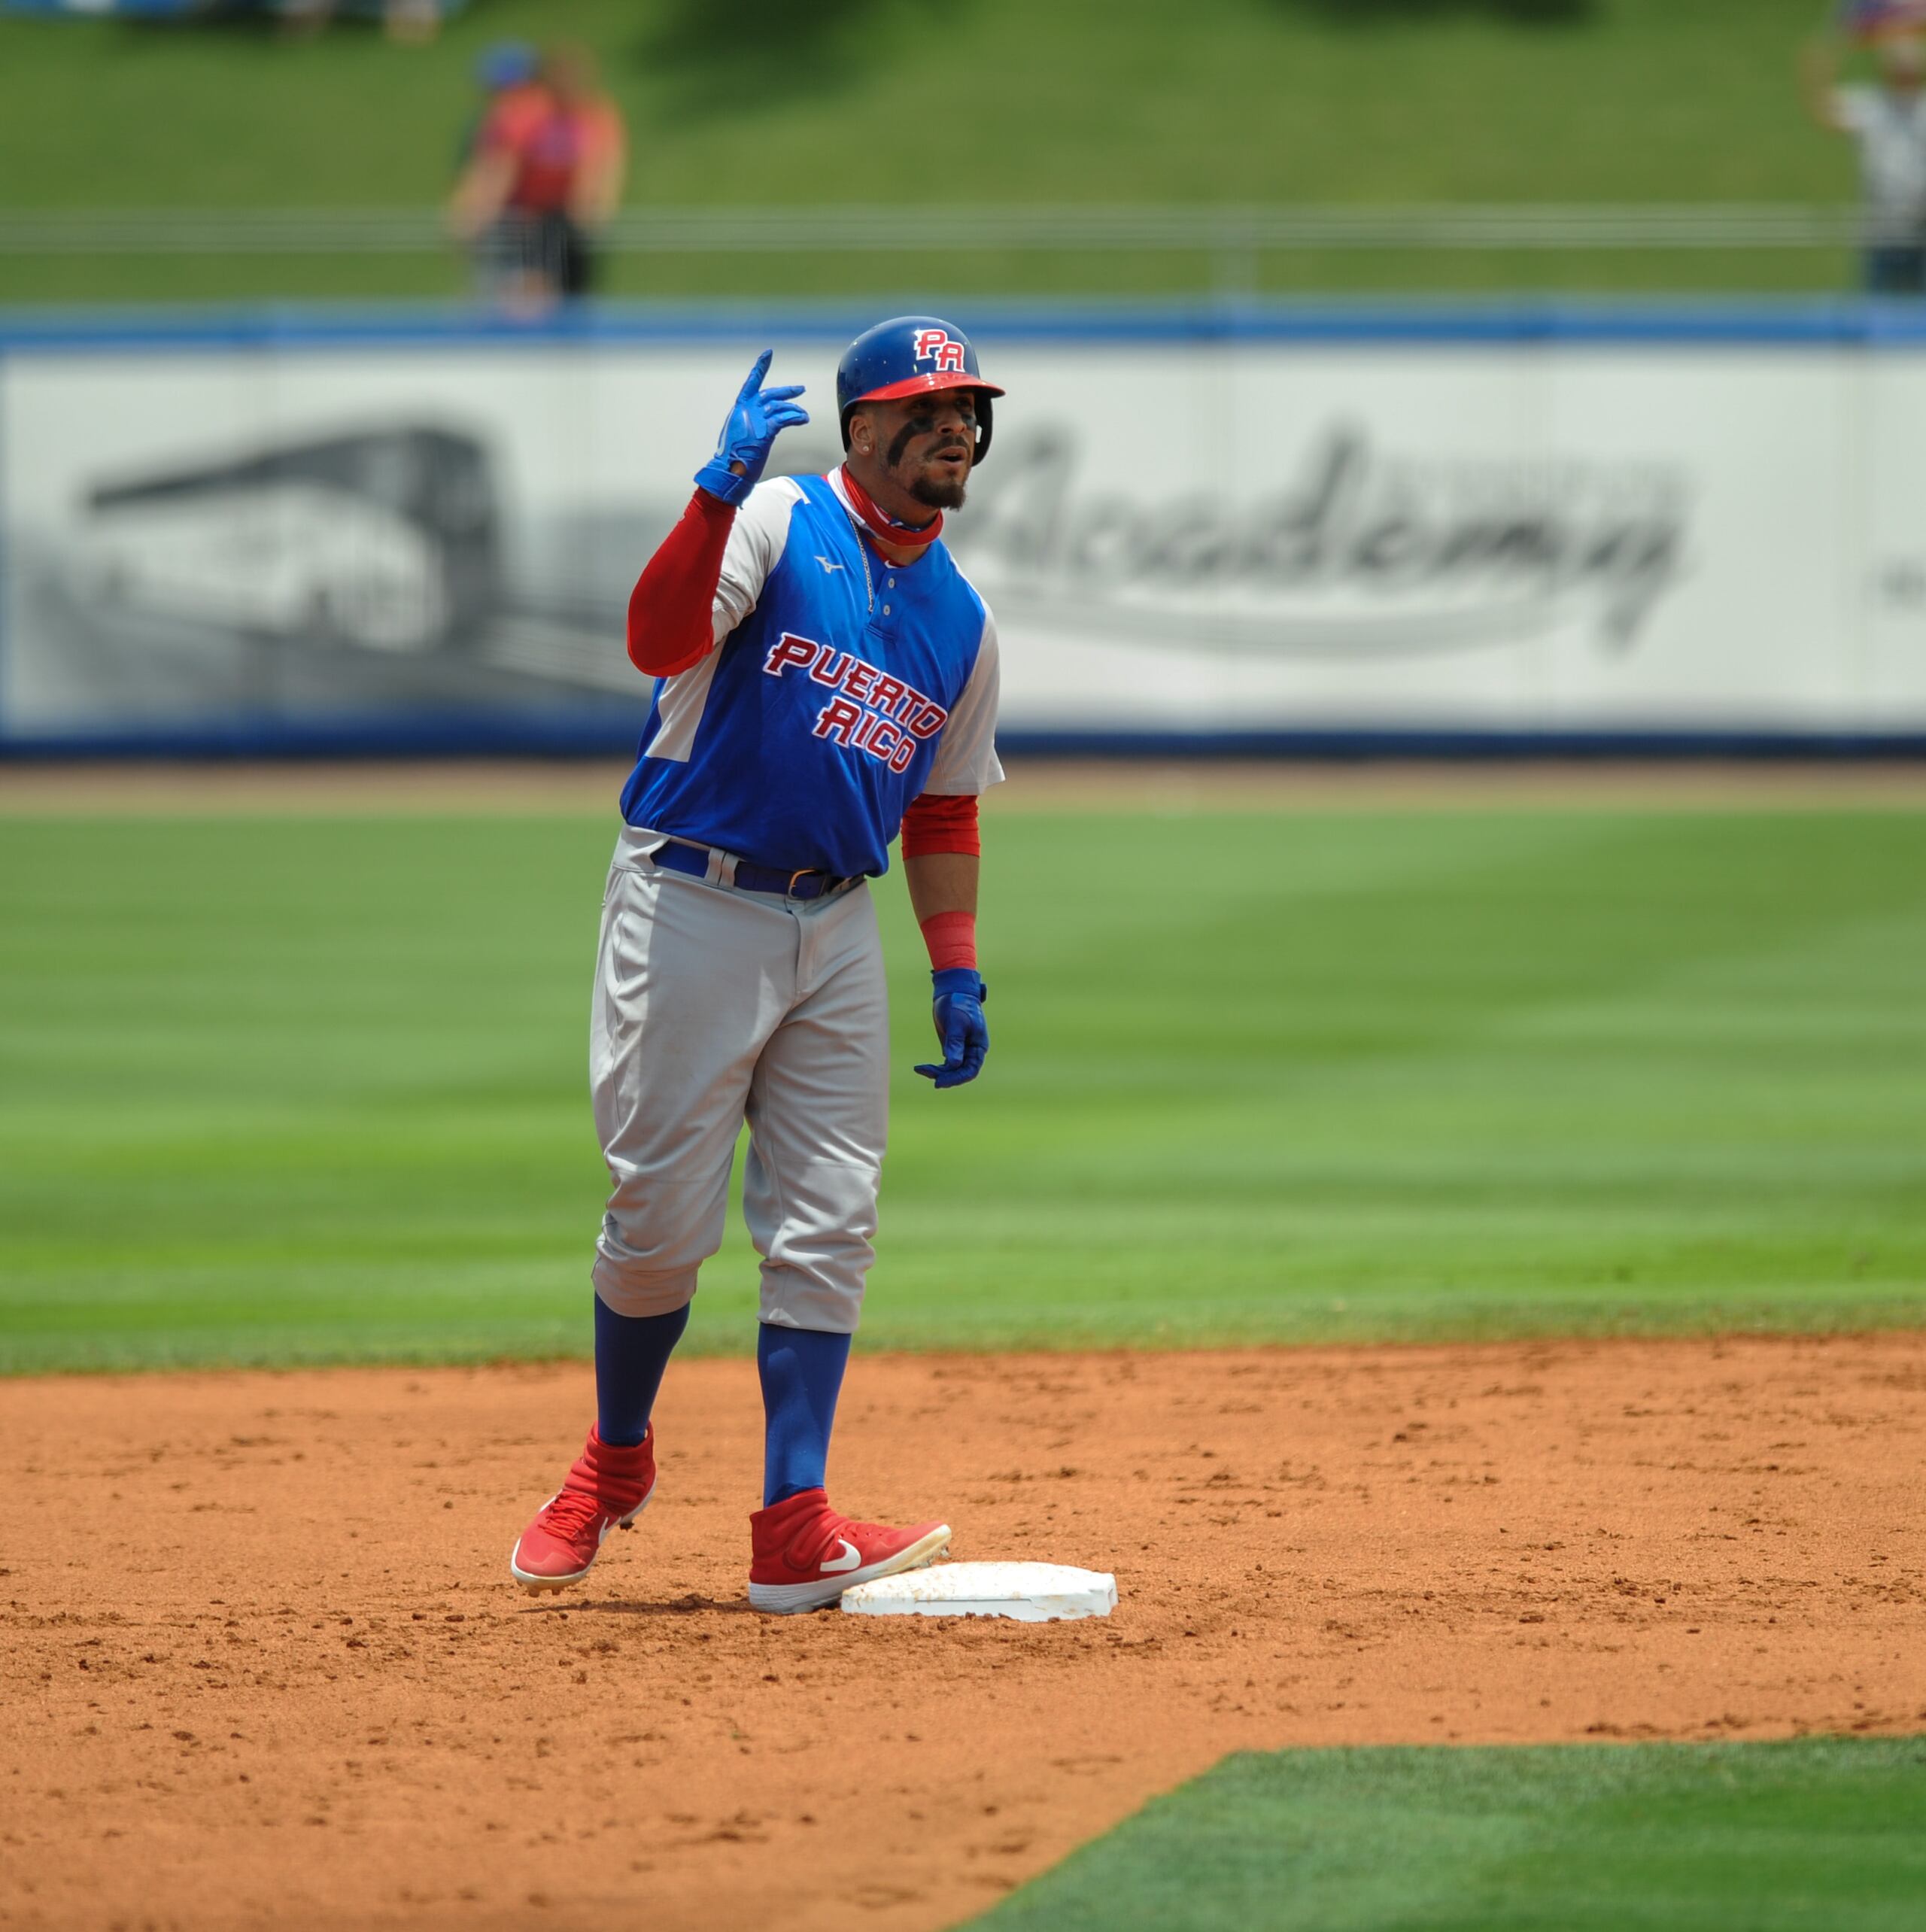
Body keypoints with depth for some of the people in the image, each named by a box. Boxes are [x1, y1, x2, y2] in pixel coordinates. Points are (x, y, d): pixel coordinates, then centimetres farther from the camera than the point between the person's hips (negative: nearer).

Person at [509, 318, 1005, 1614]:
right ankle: (616, 1461, 24)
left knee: (830, 1226, -2)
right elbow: (661, 643, -25)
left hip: (836, 928, 6)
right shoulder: (776, 522, -7)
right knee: (665, 1220, -1)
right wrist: (720, 489, -37)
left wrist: (957, 974, 11)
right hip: (689, 909, -6)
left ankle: (795, 1529, -3)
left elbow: (944, 808, 20)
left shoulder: (960, 619, 13)